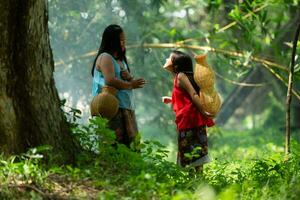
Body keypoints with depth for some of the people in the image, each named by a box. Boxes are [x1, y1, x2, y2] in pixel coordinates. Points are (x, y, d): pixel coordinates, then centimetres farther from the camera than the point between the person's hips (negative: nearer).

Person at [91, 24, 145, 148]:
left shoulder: (120, 59, 23)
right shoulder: (105, 58, -5)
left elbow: (130, 82, 23)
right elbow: (110, 81, -19)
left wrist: (129, 77, -1)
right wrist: (131, 85, -9)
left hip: (126, 107, 9)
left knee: (129, 141, -1)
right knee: (116, 142, -18)